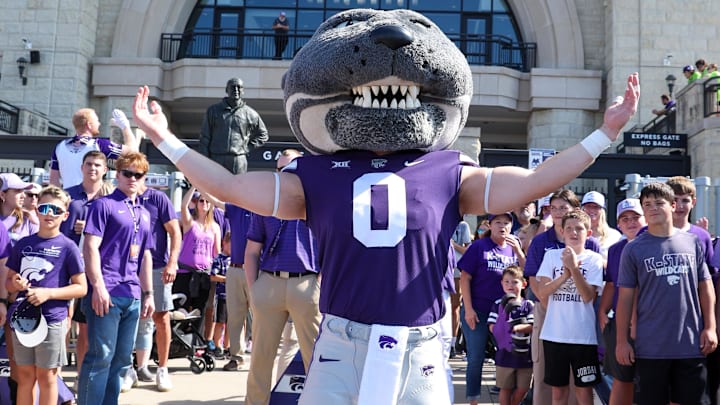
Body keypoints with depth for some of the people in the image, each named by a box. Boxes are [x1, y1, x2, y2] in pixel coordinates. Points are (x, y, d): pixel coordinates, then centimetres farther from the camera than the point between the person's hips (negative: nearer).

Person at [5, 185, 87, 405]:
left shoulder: (68, 247, -6)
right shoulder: (23, 244, 7)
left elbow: (81, 287, -6)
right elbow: (8, 280, 15)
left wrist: (48, 293, -18)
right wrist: (15, 284, -9)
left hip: (52, 320, -4)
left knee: (46, 377, 5)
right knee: (25, 376, 12)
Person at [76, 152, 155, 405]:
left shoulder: (144, 213, 18)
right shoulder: (104, 205, -2)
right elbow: (90, 246, -10)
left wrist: (148, 294, 16)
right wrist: (98, 286, -18)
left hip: (133, 296, 7)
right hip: (107, 293, -7)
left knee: (121, 360, 10)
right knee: (101, 356, -7)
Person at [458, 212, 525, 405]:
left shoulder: (514, 247, 7)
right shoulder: (479, 246, -4)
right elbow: (465, 278, -7)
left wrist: (518, 250, -15)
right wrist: (468, 309, -13)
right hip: (478, 311, -3)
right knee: (476, 358, 2)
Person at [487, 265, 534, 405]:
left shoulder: (528, 305, 1)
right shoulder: (498, 304, 2)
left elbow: (533, 327, -7)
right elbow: (492, 328, -2)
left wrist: (517, 327, -23)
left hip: (525, 355, 1)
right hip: (505, 354, -1)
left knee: (522, 389, 8)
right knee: (505, 388, 8)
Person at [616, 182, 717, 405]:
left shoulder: (693, 242, 6)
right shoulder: (633, 249, 0)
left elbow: (705, 287, 10)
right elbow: (625, 297, 1)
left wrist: (710, 327, 2)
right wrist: (622, 340, -2)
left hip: (692, 345, 2)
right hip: (651, 347, -1)